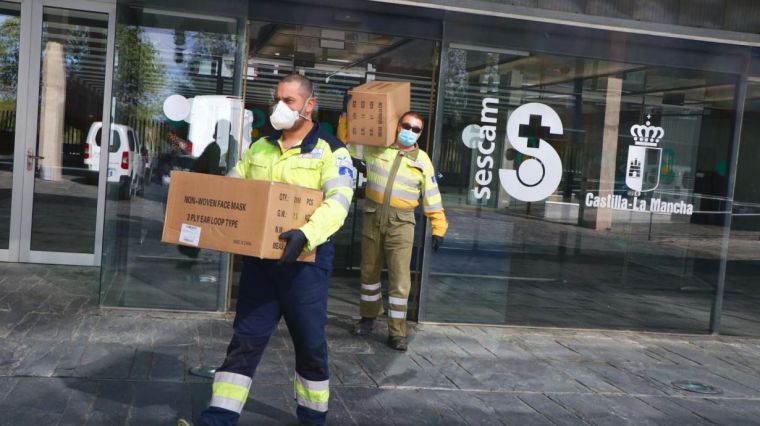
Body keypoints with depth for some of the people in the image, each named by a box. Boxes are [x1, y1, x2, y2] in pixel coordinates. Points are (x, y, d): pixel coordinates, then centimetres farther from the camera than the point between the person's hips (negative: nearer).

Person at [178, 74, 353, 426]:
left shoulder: (330, 151, -5)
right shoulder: (260, 148, 14)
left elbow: (338, 201, -18)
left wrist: (306, 234, -36)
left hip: (303, 261, -4)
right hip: (258, 258, 4)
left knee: (310, 344, 8)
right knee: (245, 340, 6)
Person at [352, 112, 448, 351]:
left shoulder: (422, 160, 2)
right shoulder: (376, 148, 4)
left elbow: (431, 196, 4)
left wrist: (439, 228, 1)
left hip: (401, 224, -2)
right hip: (373, 218, 2)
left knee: (400, 279, -5)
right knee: (369, 271, 13)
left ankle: (397, 332, 2)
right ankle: (368, 317, 32)